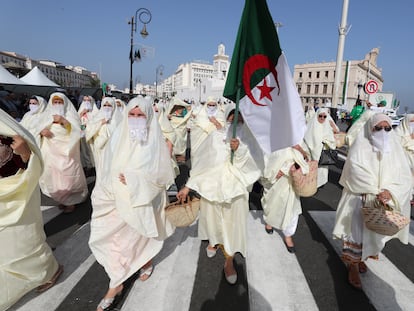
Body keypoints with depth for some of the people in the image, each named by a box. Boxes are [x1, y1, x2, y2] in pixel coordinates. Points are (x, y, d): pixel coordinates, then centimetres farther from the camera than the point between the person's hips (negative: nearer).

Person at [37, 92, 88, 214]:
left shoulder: (70, 114, 2)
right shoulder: (48, 114, 13)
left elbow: (75, 130, -12)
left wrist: (63, 121, -26)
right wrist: (42, 131, -14)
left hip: (66, 151, -4)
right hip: (51, 151, 4)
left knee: (68, 175, -4)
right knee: (53, 175, 7)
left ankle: (71, 201, 9)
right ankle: (63, 199, 22)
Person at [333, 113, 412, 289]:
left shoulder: (395, 149, 2)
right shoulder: (360, 146, -8)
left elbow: (405, 178, -4)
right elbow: (357, 174, -18)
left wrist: (390, 192, -22)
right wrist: (376, 192, -20)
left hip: (383, 201, 4)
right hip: (360, 199, -4)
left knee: (375, 232, 15)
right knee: (357, 230, -5)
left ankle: (361, 257, 40)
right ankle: (353, 266, 16)